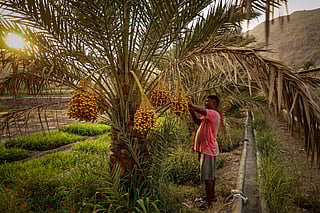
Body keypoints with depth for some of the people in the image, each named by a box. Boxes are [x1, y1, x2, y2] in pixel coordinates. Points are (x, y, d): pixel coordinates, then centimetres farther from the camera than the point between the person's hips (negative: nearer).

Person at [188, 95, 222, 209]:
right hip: (207, 149, 10)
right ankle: (212, 196, 36)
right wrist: (192, 112, 5)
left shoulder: (214, 114, -17)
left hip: (208, 149, -10)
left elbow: (202, 110, -35)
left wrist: (192, 105, -19)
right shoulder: (208, 115, 15)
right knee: (211, 175, 21)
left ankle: (209, 202, 7)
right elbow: (198, 121, 21)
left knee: (207, 176, -3)